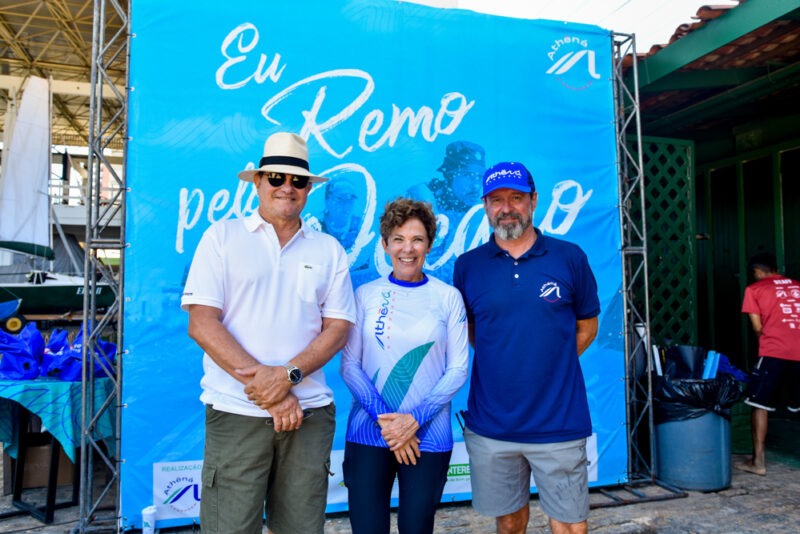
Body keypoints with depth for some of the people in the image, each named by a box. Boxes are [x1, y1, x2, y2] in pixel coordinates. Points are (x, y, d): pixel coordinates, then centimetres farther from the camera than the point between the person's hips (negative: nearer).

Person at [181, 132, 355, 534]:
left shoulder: (329, 250, 10)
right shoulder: (223, 236, 4)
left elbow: (338, 328, 4)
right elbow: (201, 323, -5)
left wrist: (288, 375, -13)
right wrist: (263, 383, -12)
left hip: (310, 411, 2)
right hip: (236, 411, -2)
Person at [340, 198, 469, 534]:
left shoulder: (448, 297, 1)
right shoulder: (366, 295, 2)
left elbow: (458, 369, 0)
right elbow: (349, 365, 1)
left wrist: (415, 419, -10)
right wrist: (383, 417, -11)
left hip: (428, 436, 0)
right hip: (368, 434, 0)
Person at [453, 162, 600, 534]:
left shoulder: (570, 258, -1)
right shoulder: (467, 266, 1)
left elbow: (587, 325, 9)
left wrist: (550, 363, 5)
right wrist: (501, 362, 5)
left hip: (559, 424, -1)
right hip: (490, 427, 1)